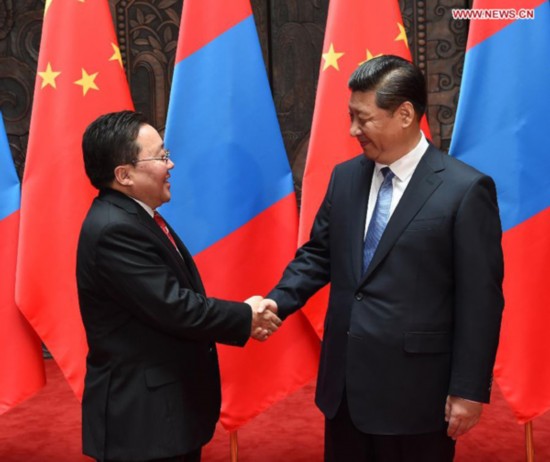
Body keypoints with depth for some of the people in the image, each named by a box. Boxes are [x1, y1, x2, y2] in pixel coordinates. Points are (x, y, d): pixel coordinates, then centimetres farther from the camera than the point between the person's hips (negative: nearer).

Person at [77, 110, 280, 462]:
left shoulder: (136, 217, 7)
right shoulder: (114, 230, -24)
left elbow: (179, 298, 9)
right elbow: (174, 308, -26)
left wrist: (241, 319, -4)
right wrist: (245, 317, -12)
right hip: (141, 413, -9)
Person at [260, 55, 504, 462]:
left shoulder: (466, 189, -13)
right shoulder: (345, 177, 4)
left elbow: (480, 300, -12)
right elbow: (318, 254, 12)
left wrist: (469, 390, -10)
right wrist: (277, 302, -4)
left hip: (414, 388, -5)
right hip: (345, 382, 5)